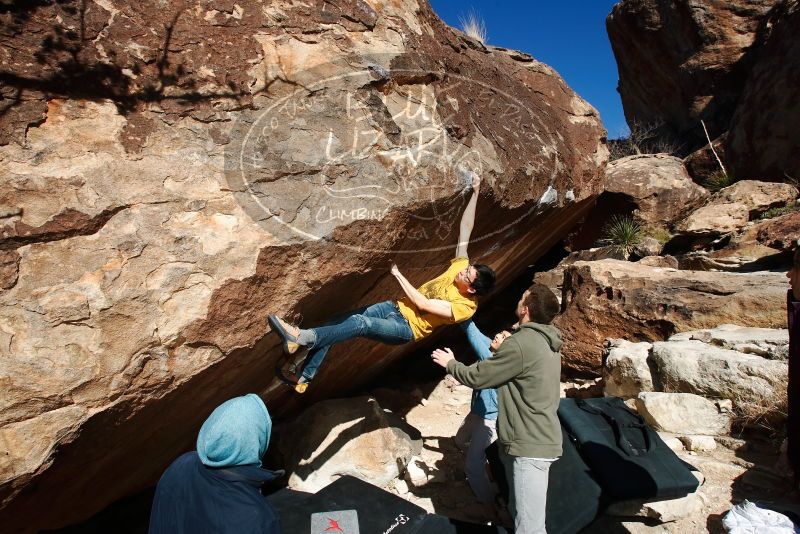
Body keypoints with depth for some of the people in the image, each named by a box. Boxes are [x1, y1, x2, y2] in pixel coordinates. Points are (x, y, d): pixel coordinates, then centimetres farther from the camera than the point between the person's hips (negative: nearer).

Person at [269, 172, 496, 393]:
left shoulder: (465, 307, -15)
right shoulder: (461, 266, 2)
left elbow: (423, 303, -20)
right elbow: (465, 230, 0)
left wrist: (398, 274, -18)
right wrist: (475, 192, -5)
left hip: (407, 328, -6)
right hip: (395, 308, 7)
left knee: (360, 323, -35)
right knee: (338, 323, -10)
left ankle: (302, 337, -41)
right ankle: (304, 377, -5)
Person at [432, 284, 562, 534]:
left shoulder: (521, 344, -23)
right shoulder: (547, 342, 8)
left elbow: (476, 377, -14)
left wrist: (450, 363, 3)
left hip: (530, 445, -10)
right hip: (536, 439, 10)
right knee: (520, 514, 24)